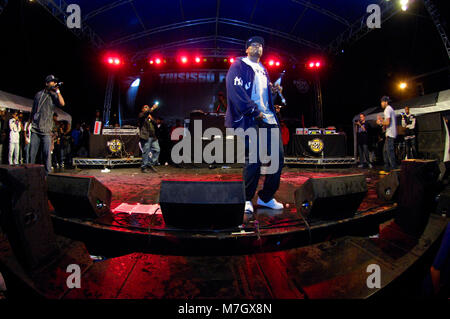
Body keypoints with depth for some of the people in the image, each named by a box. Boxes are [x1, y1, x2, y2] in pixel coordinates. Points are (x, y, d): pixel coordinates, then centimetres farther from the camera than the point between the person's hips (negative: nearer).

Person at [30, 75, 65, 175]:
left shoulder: (54, 96, 7)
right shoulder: (39, 94, 12)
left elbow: (62, 103, -15)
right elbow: (33, 110, 19)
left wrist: (57, 91, -11)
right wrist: (30, 122, 19)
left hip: (46, 130, -2)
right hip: (35, 129, 2)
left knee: (47, 153, -7)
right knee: (32, 152, 3)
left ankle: (48, 172, -1)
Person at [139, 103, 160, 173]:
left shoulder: (150, 116, 25)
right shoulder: (141, 115, 6)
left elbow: (155, 124, 14)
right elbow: (146, 113, -18)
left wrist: (151, 119, -1)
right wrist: (153, 108, -26)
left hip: (153, 137, 7)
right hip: (146, 137, -7)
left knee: (157, 150, -1)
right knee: (146, 152, -6)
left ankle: (151, 164, 10)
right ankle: (144, 167, 3)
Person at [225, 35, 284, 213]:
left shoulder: (263, 70, 27)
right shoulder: (239, 66, 3)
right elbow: (236, 91, -12)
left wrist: (273, 90, 11)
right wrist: (254, 111, -16)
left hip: (268, 118, 8)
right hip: (249, 119, -7)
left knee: (278, 156, 2)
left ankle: (266, 197, 15)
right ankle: (247, 199, 7)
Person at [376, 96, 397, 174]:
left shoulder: (387, 109, -10)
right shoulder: (391, 109, 21)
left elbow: (388, 123, -20)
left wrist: (380, 123, -3)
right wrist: (382, 120, 20)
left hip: (390, 134, -11)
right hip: (389, 134, 11)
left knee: (390, 152, -11)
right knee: (385, 151, 12)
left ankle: (394, 170, -10)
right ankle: (387, 169, 15)